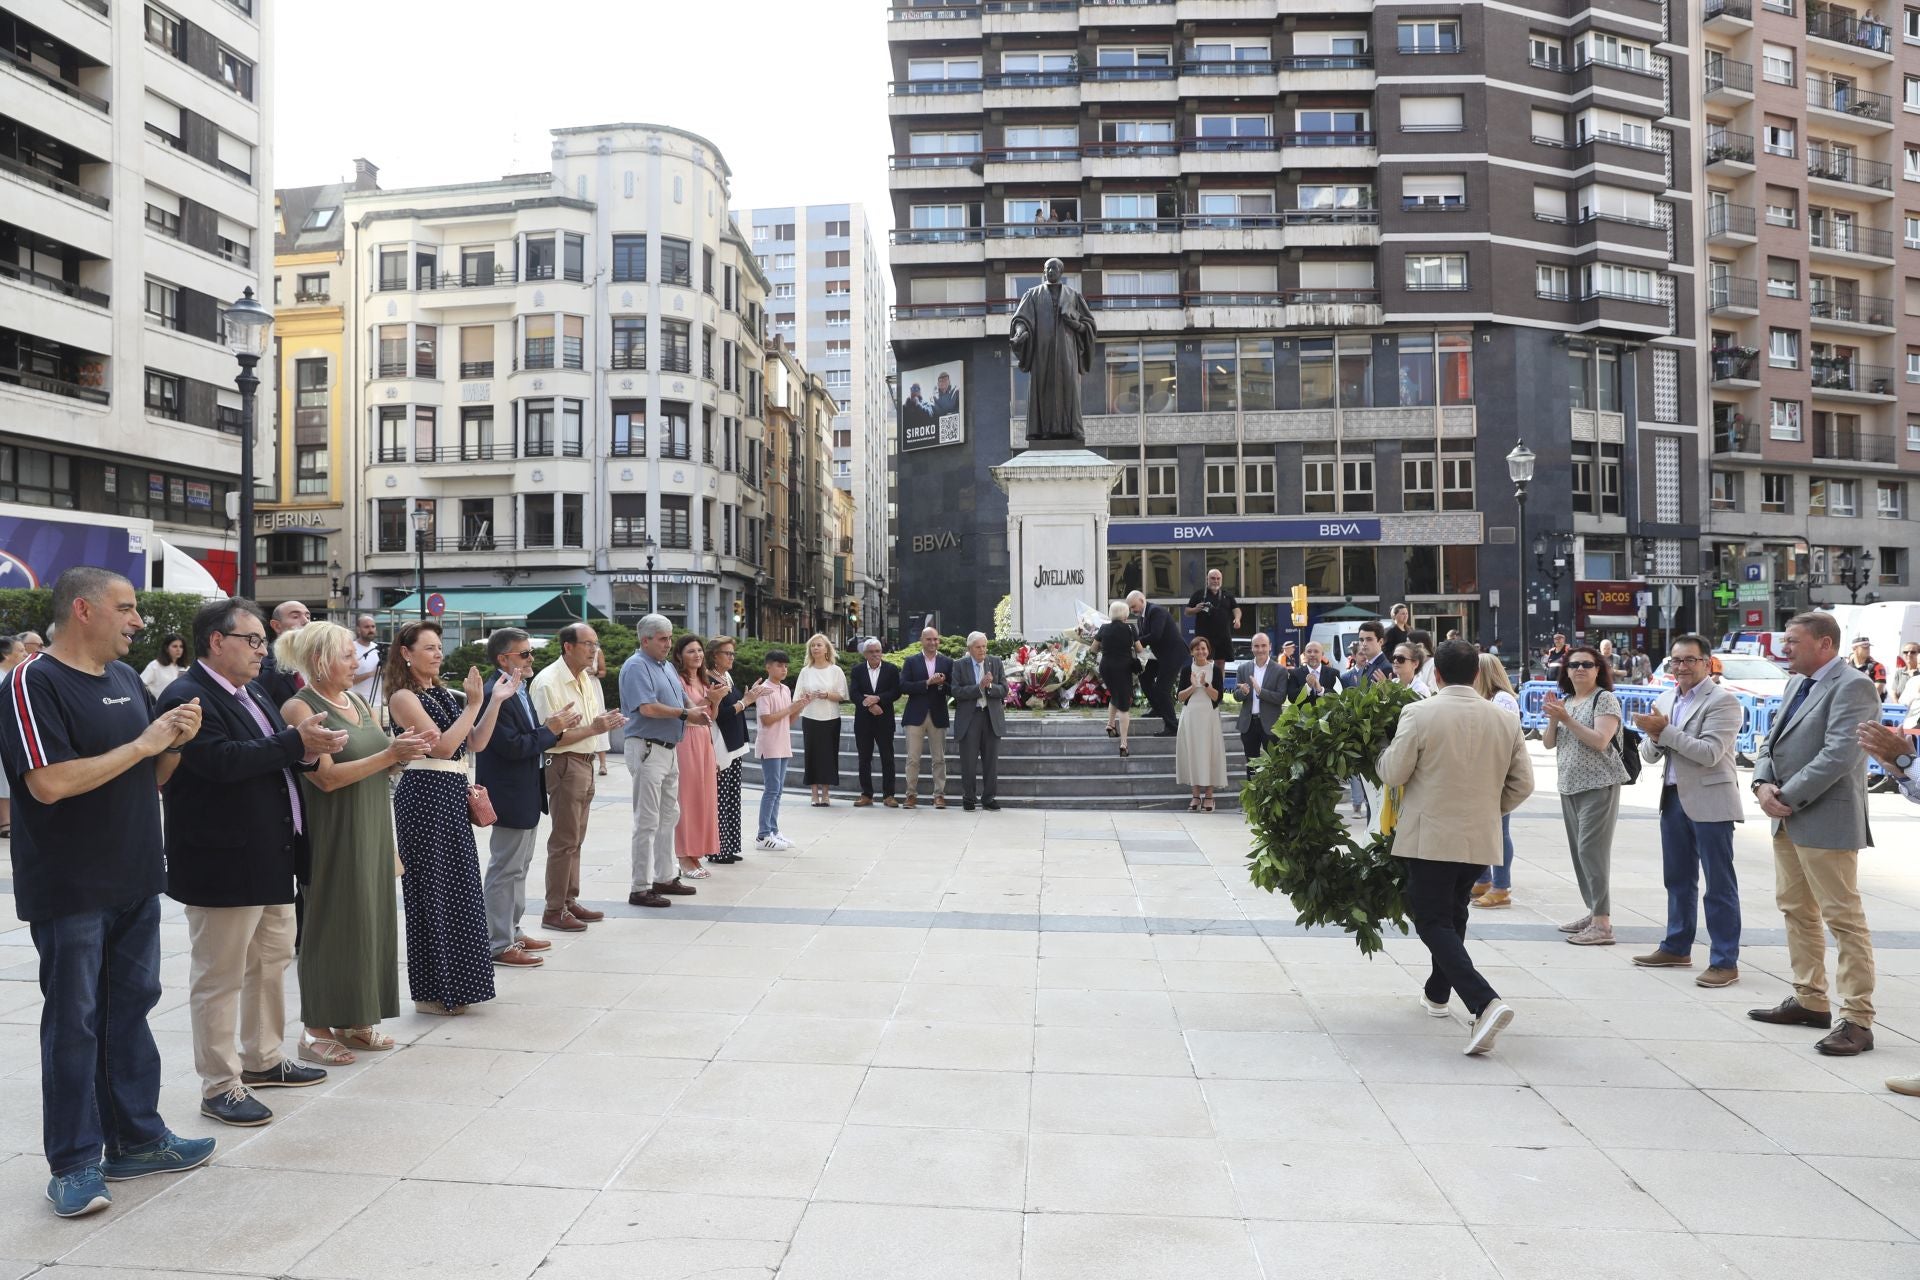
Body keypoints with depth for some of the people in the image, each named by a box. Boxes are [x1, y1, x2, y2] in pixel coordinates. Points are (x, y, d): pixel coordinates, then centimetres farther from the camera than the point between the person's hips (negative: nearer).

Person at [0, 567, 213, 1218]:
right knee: (74, 1021, 3)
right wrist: (141, 744, -18)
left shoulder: (127, 678, 10)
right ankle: (75, 1164, 14)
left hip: (136, 881, 7)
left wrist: (176, 742, -4)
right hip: (71, 889, -7)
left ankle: (137, 1139, 26)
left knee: (131, 1007, 14)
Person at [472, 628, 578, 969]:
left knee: (517, 867, 19)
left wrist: (549, 727, -3)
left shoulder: (519, 691, 11)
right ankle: (499, 945, 7)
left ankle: (511, 932, 30)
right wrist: (551, 730, -17)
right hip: (509, 796, -10)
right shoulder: (495, 695, -21)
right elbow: (512, 747, -26)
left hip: (525, 794, 10)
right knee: (505, 870, -2)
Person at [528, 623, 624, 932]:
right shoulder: (548, 683, -16)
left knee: (575, 839, 15)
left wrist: (605, 721, 5)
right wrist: (592, 729, -22)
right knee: (564, 840, -3)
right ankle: (554, 911, 6)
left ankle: (570, 902, 25)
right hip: (564, 765, -9)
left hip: (585, 764, 9)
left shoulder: (588, 679, 11)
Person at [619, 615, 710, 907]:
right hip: (646, 749, -10)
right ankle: (640, 888, 0)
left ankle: (665, 877, 28)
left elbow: (683, 699, 17)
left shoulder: (667, 665, 16)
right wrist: (685, 714, -16)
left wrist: (695, 710, -6)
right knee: (647, 821, -6)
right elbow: (647, 708, -24)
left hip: (668, 749, 10)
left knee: (669, 816, 17)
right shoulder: (636, 667, -13)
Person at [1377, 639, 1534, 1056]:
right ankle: (1438, 992, 38)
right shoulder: (1505, 720, 1)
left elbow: (1392, 775, -10)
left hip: (1430, 837, -5)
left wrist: (1387, 749, 10)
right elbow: (1522, 784, 5)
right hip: (1480, 839, 6)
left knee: (1433, 922, -2)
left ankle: (1484, 1002, -19)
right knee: (1453, 914, 24)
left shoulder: (1419, 714, -13)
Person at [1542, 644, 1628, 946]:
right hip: (1569, 786, 7)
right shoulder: (1565, 700, 15)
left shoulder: (1605, 699, -5)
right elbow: (1549, 743, 12)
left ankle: (1603, 924, -10)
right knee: (1578, 851, 9)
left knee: (1592, 850, -11)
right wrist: (1553, 718, -5)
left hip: (1598, 786, -7)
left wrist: (1567, 718, -18)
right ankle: (1594, 912, 17)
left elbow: (1600, 741, -16)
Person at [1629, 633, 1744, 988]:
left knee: (1719, 884, 0)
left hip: (1709, 801, -7)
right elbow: (1649, 755, 11)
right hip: (1674, 798, 7)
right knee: (1678, 879, 17)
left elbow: (1710, 753, -20)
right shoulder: (1664, 700, 11)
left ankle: (1725, 961, 5)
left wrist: (1664, 731, -20)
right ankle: (1676, 948, 29)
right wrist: (1654, 738, -11)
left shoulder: (1722, 701, -10)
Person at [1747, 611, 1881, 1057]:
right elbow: (1772, 741, 15)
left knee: (1843, 918, -4)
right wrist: (1763, 784, -3)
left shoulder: (1852, 686, -13)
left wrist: (1788, 797, -17)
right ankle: (1809, 1000, 28)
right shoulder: (1797, 683, 14)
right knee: (1795, 909, 16)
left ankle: (1857, 1020, 2)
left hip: (1826, 820, -9)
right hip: (1788, 818, 9)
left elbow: (1838, 756, -22)